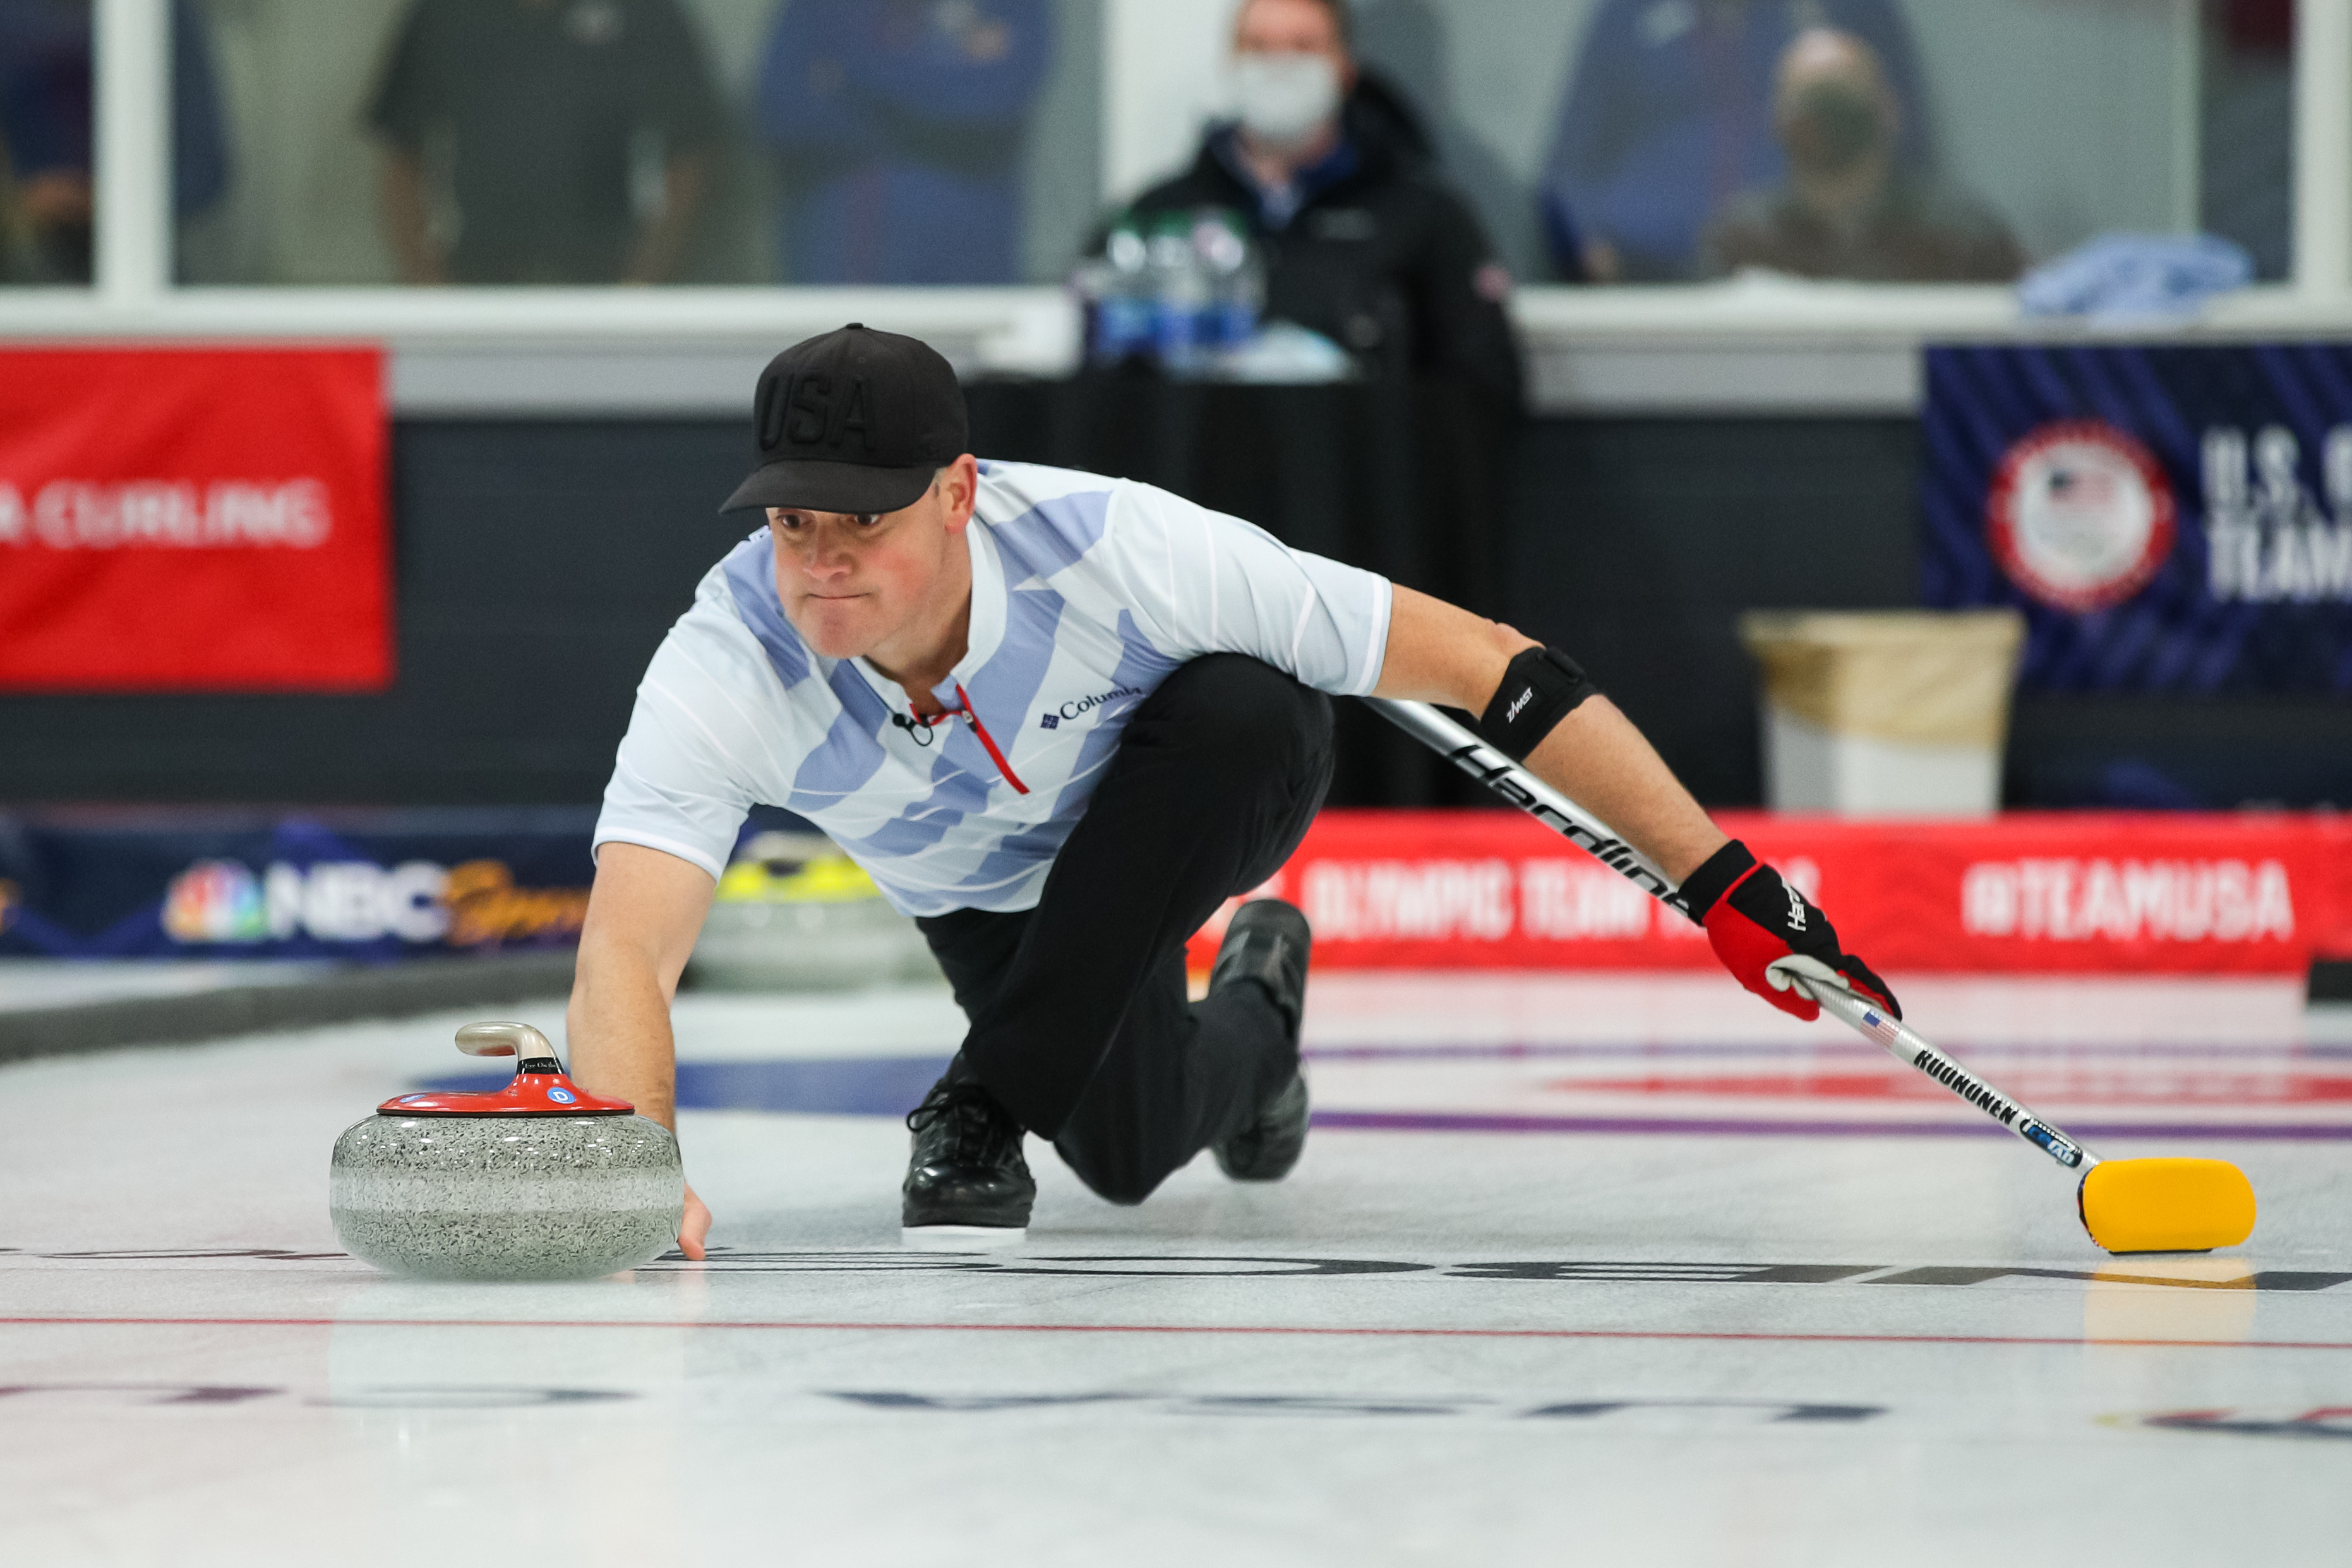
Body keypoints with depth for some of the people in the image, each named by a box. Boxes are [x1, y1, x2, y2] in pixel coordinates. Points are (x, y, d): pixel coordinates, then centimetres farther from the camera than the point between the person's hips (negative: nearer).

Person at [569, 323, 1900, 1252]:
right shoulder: (728, 664, -37)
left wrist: (1722, 882, -35)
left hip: (1224, 784, -2)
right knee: (1128, 1156, -6)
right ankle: (1252, 1019, 33)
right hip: (992, 887, 3)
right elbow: (627, 947, -48)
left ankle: (986, 1109, -17)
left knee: (1236, 705, -34)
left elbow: (1481, 666, -35)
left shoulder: (1110, 548, -40)